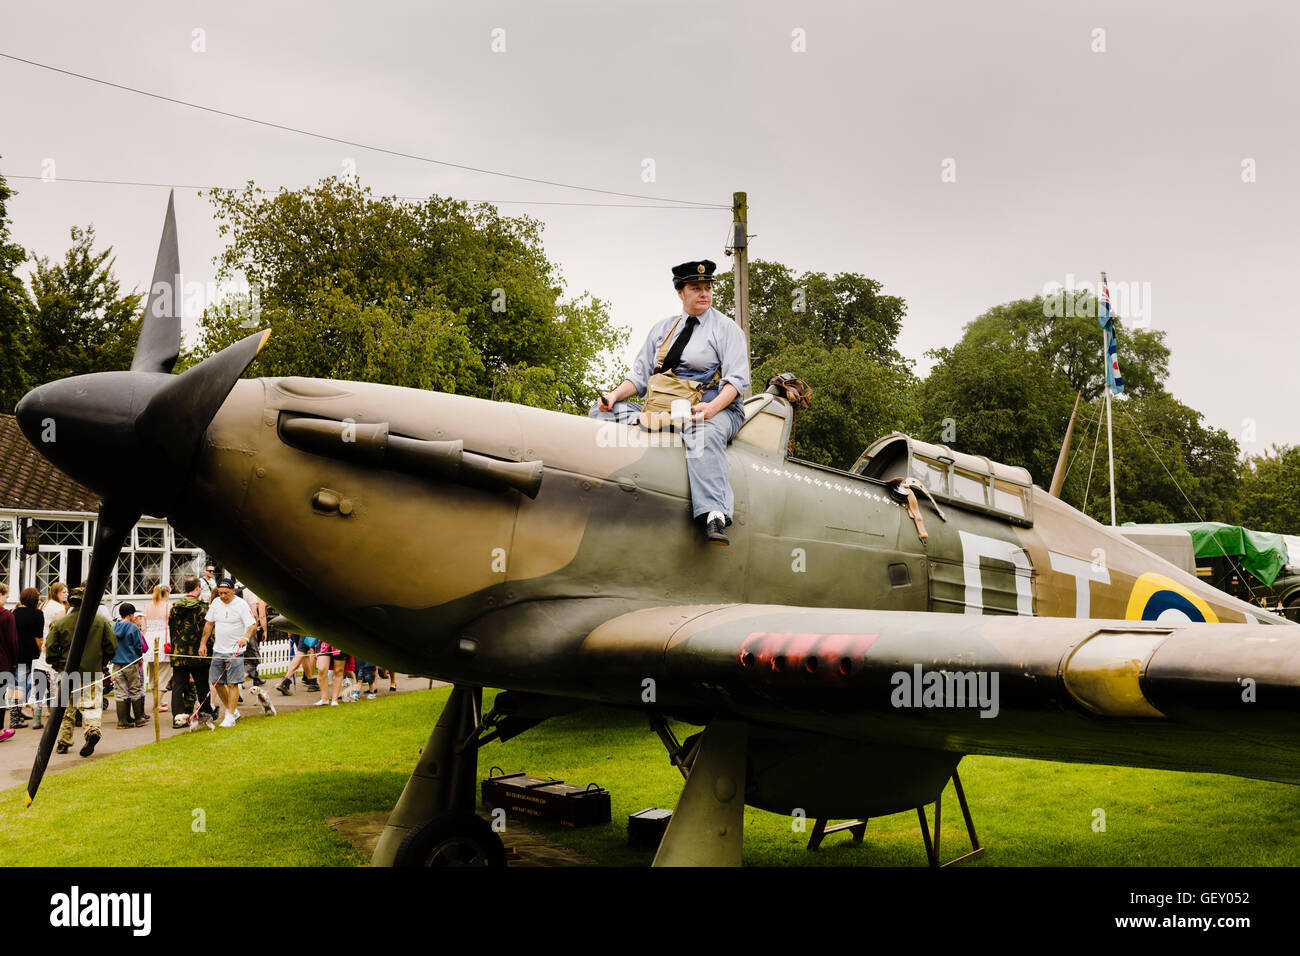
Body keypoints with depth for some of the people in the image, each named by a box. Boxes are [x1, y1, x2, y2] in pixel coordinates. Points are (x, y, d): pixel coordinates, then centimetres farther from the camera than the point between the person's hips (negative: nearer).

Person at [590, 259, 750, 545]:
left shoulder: (726, 328, 8)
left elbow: (737, 380, -4)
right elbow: (640, 375, 20)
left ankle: (714, 516, -55)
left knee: (702, 432, -42)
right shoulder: (662, 329, 22)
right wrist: (615, 395, -3)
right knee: (602, 411, -8)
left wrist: (711, 408, -24)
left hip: (716, 409, -5)